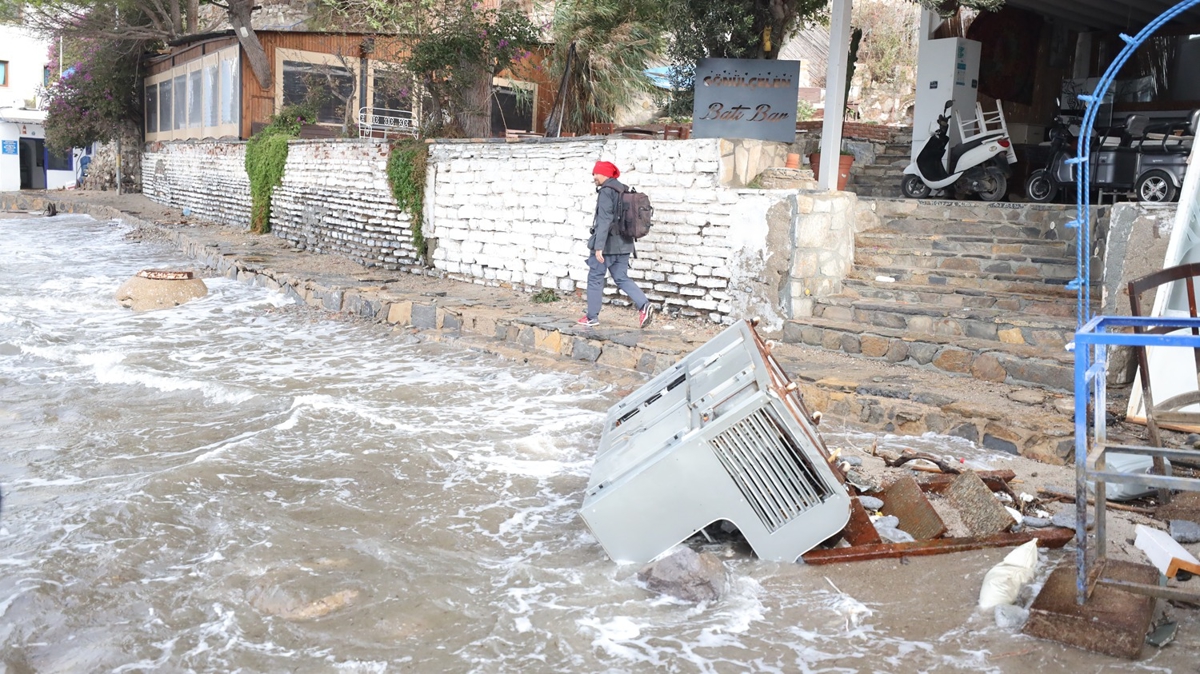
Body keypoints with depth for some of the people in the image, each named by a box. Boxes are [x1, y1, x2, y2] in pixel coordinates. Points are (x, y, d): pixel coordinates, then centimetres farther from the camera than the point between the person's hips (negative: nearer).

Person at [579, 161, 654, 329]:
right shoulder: (624, 191, 13)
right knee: (621, 278, 10)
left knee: (595, 278, 4)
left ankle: (592, 317, 10)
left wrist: (598, 246, -24)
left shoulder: (606, 192, -13)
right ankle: (644, 305, -8)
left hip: (607, 244, -8)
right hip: (623, 244, 8)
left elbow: (604, 220, -21)